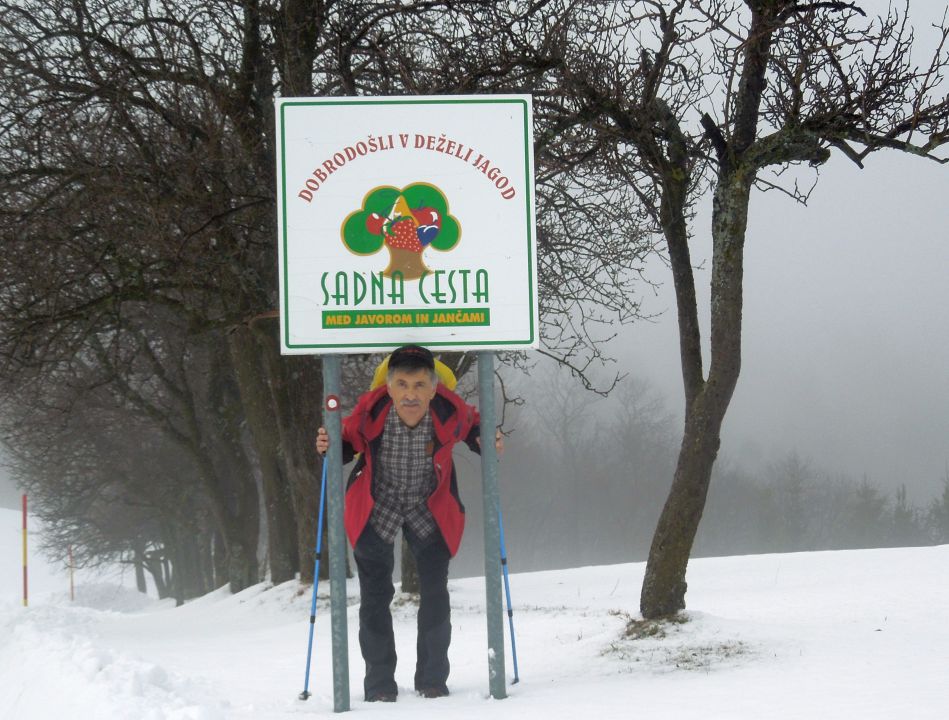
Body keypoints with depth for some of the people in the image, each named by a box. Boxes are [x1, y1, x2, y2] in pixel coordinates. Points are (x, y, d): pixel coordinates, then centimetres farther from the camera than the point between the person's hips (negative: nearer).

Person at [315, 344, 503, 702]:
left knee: (435, 594, 3)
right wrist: (330, 447, -28)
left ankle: (433, 680, 17)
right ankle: (380, 684, 12)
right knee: (375, 596, 2)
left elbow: (471, 427, -2)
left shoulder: (451, 411, -28)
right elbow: (349, 440, -7)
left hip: (430, 508, 1)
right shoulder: (369, 411, -31)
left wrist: (487, 444, -22)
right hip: (375, 509, -1)